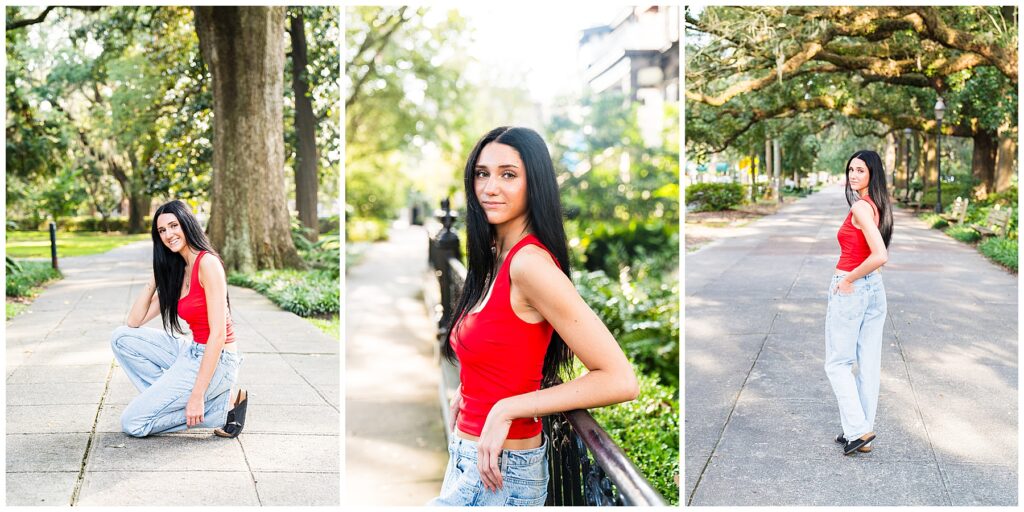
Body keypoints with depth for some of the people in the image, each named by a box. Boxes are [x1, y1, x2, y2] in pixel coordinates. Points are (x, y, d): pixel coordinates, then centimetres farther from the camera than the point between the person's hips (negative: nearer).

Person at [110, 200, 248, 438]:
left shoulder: (207, 263, -16)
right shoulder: (176, 272, 12)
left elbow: (218, 334, -21)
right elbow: (134, 322, 12)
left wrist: (197, 395, -23)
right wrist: (155, 278, 6)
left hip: (214, 362, -9)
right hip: (191, 352, 9)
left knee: (133, 423, -7)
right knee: (121, 338, 7)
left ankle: (223, 406, -3)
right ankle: (169, 393, 1)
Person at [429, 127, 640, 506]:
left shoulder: (529, 262, -21)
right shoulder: (494, 257, 5)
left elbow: (621, 381, -26)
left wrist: (506, 409, -24)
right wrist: (466, 392, 8)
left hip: (498, 473, -8)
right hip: (469, 459, 8)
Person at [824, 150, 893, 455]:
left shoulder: (860, 207, -18)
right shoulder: (879, 206, 9)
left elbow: (880, 256, -28)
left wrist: (849, 279, -17)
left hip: (850, 290, -9)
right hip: (876, 289, 9)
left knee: (837, 363, 3)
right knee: (869, 364, 10)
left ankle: (857, 430, 0)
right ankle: (864, 431, 17)